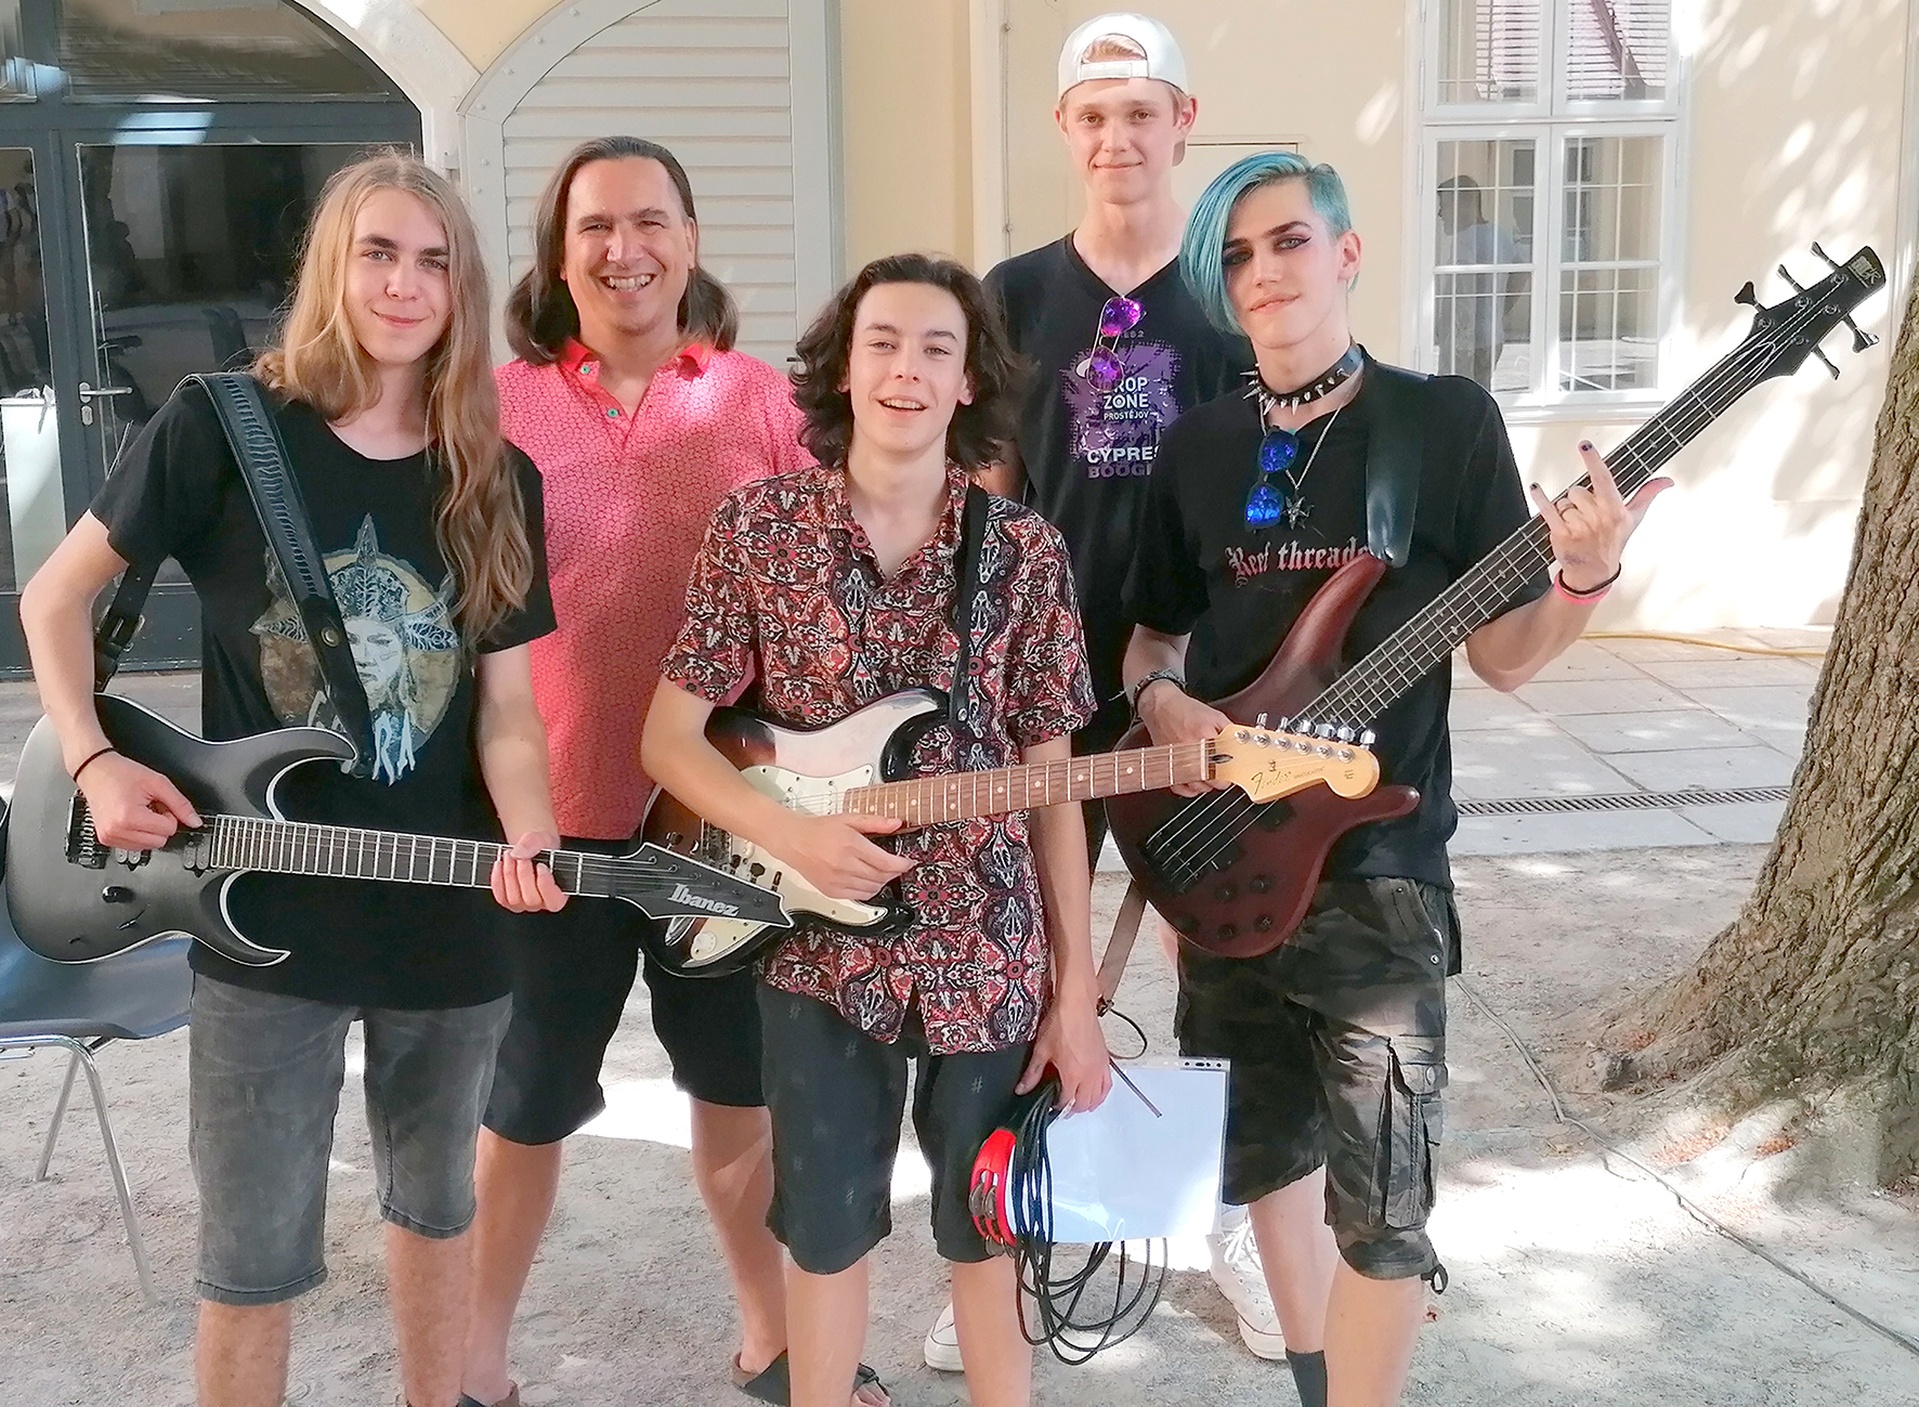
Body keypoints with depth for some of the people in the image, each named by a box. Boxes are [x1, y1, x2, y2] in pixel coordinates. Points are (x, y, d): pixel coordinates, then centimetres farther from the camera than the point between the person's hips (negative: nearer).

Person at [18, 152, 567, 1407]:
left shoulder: (496, 484, 2)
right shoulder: (221, 428, -8)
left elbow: (505, 703, 1)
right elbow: (56, 595, 1)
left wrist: (529, 844, -17)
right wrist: (95, 761, -12)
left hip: (451, 923, 4)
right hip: (262, 919, -3)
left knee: (436, 1201, 21)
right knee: (256, 1256, 5)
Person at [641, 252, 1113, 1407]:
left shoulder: (1024, 550, -3)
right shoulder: (758, 526, -4)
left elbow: (1051, 783, -1)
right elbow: (670, 735, -2)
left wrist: (1077, 989, -3)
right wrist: (793, 836, -19)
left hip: (991, 957, 0)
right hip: (817, 949, 0)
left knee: (988, 1228, 14)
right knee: (825, 1231, 12)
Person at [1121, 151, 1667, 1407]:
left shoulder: (1447, 420, -5)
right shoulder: (1200, 444, 6)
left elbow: (1506, 655, -3)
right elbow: (1153, 632, 14)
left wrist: (1588, 576, -22)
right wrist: (1162, 700, -7)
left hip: (1378, 865, -4)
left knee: (1381, 1197, -4)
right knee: (1266, 1143, 18)